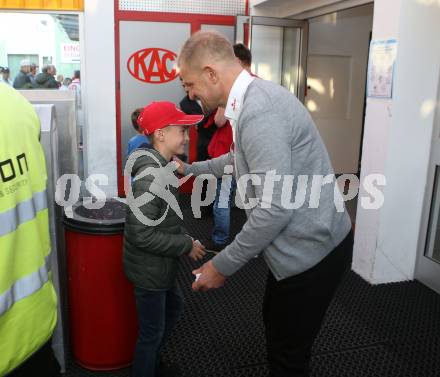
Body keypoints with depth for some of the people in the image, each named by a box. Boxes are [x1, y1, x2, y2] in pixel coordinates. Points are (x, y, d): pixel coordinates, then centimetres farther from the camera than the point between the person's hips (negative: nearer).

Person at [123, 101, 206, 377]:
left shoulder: (162, 167, 4)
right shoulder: (151, 177, -27)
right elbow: (142, 235, -29)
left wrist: (184, 240, 3)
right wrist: (187, 246, -20)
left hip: (160, 265, 10)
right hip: (148, 268, -10)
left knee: (174, 309, 27)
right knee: (152, 332, 8)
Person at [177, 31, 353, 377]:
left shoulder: (258, 111, -26)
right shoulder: (256, 98, 7)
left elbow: (275, 208, -29)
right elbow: (240, 159, 25)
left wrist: (223, 265, -19)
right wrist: (190, 169, 32)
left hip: (310, 252, -10)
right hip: (307, 243, 10)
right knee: (276, 327, 28)